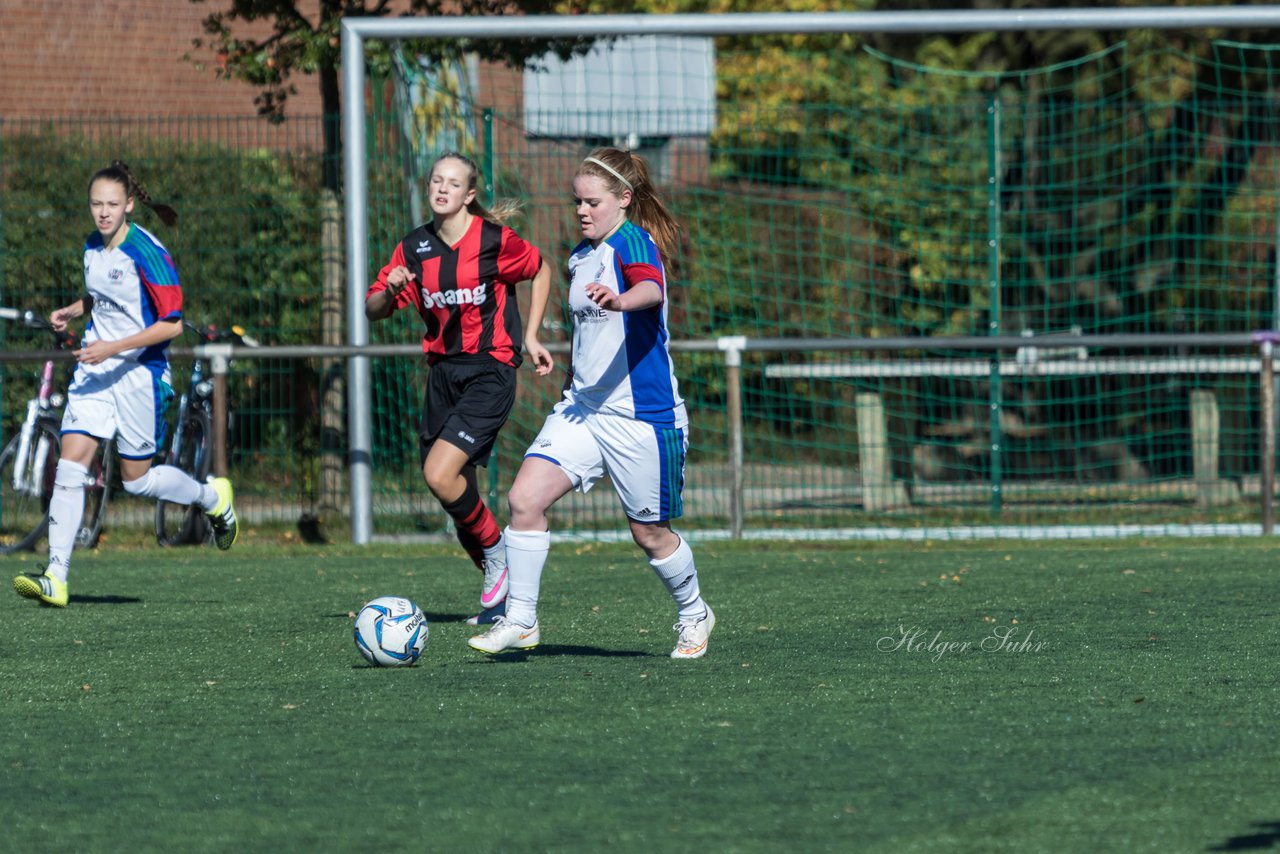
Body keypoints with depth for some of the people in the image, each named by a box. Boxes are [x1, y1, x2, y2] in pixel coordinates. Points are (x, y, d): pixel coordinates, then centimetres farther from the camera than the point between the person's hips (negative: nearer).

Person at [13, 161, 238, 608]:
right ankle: (56, 578, -11)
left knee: (137, 479, 5)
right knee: (69, 465, -8)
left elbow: (172, 323, -18)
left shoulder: (146, 253, -17)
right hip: (94, 370, 6)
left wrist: (112, 348, -23)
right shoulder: (93, 248, 5)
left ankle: (214, 498, 34)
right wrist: (72, 311, 4)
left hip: (139, 372, -6)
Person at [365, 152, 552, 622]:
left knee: (440, 474, -21)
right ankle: (499, 588, 24)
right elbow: (373, 311, 8)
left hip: (490, 371, -6)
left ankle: (496, 551, 3)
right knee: (459, 495, 6)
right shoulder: (415, 247, 5)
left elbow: (541, 271, 9)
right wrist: (390, 290, -14)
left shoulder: (494, 241, -8)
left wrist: (531, 337, 6)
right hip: (443, 370, 6)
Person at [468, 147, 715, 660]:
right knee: (525, 498, -11)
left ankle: (693, 616, 31)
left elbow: (653, 290, -37)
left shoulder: (633, 242, -13)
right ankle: (520, 621, -4)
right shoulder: (581, 256, 12)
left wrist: (620, 300, -58)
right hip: (582, 408, 7)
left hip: (641, 415, -7)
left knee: (649, 533, 5)